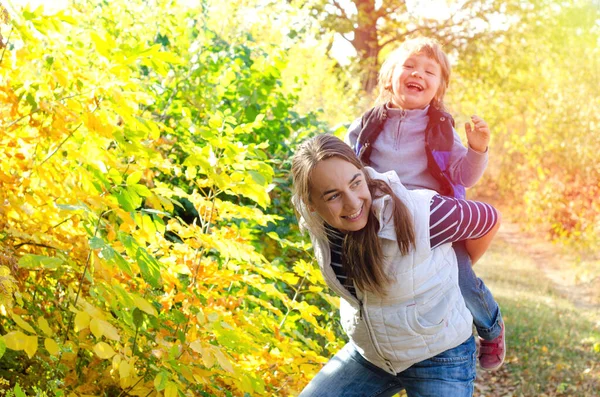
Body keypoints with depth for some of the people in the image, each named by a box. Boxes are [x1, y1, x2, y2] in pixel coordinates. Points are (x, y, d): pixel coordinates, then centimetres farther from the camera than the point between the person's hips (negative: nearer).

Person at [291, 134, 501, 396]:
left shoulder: (420, 215, -29)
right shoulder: (316, 224, -14)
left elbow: (489, 220, -9)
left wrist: (456, 271, 5)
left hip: (438, 358, -4)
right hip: (368, 354, 5)